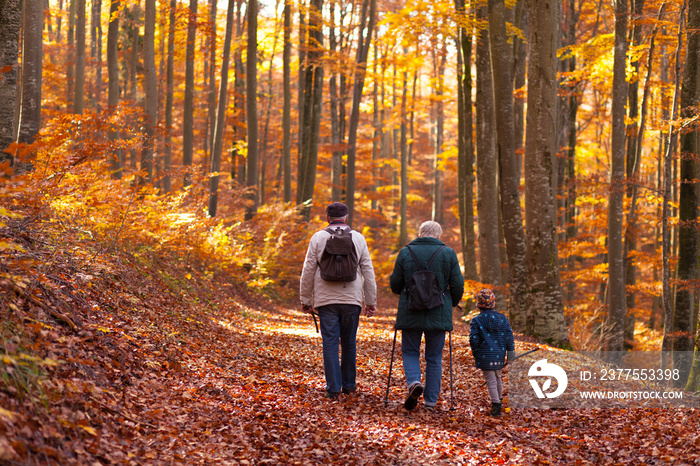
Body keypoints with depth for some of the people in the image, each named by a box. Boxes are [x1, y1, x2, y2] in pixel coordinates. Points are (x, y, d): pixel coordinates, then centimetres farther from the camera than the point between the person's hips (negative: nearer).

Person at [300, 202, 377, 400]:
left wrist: (305, 299, 8)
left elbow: (308, 271, 1)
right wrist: (371, 301, 11)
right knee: (349, 342, 13)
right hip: (351, 299, 1)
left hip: (326, 300, -1)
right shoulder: (358, 238, 6)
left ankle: (333, 387, -3)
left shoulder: (318, 238, 2)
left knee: (330, 342, 0)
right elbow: (368, 271, 6)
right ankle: (349, 383, 21)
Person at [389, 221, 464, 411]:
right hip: (438, 314, 1)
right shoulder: (448, 254, -1)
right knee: (434, 357, 11)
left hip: (410, 313, 0)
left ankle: (414, 382, -14)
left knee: (410, 352, 13)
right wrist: (453, 302, 19)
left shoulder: (406, 252, -1)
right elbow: (457, 285, -1)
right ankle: (431, 401, 11)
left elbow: (395, 284, 3)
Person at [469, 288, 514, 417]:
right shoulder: (502, 318, 2)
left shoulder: (476, 321, -8)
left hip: (485, 356, -4)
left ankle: (496, 404, -11)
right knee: (498, 377, 24)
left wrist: (475, 353, 5)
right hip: (500, 355, 4)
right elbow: (509, 336, 2)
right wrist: (510, 352, 8)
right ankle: (499, 399, 37)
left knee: (491, 380, -2)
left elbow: (473, 339, -10)